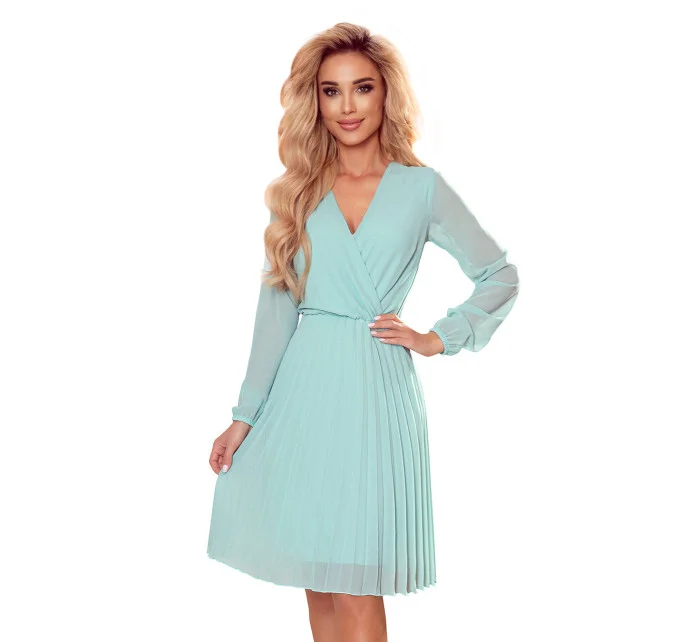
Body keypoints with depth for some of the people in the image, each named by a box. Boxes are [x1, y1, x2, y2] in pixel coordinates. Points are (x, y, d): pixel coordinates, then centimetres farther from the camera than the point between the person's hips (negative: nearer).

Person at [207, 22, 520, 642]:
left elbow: (500, 276, 11)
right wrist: (245, 416, 4)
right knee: (317, 582, 9)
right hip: (302, 388, 3)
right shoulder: (298, 191, 9)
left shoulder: (422, 187, 3)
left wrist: (439, 339, 0)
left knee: (358, 592, -3)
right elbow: (276, 306, 7)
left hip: (376, 388, -3)